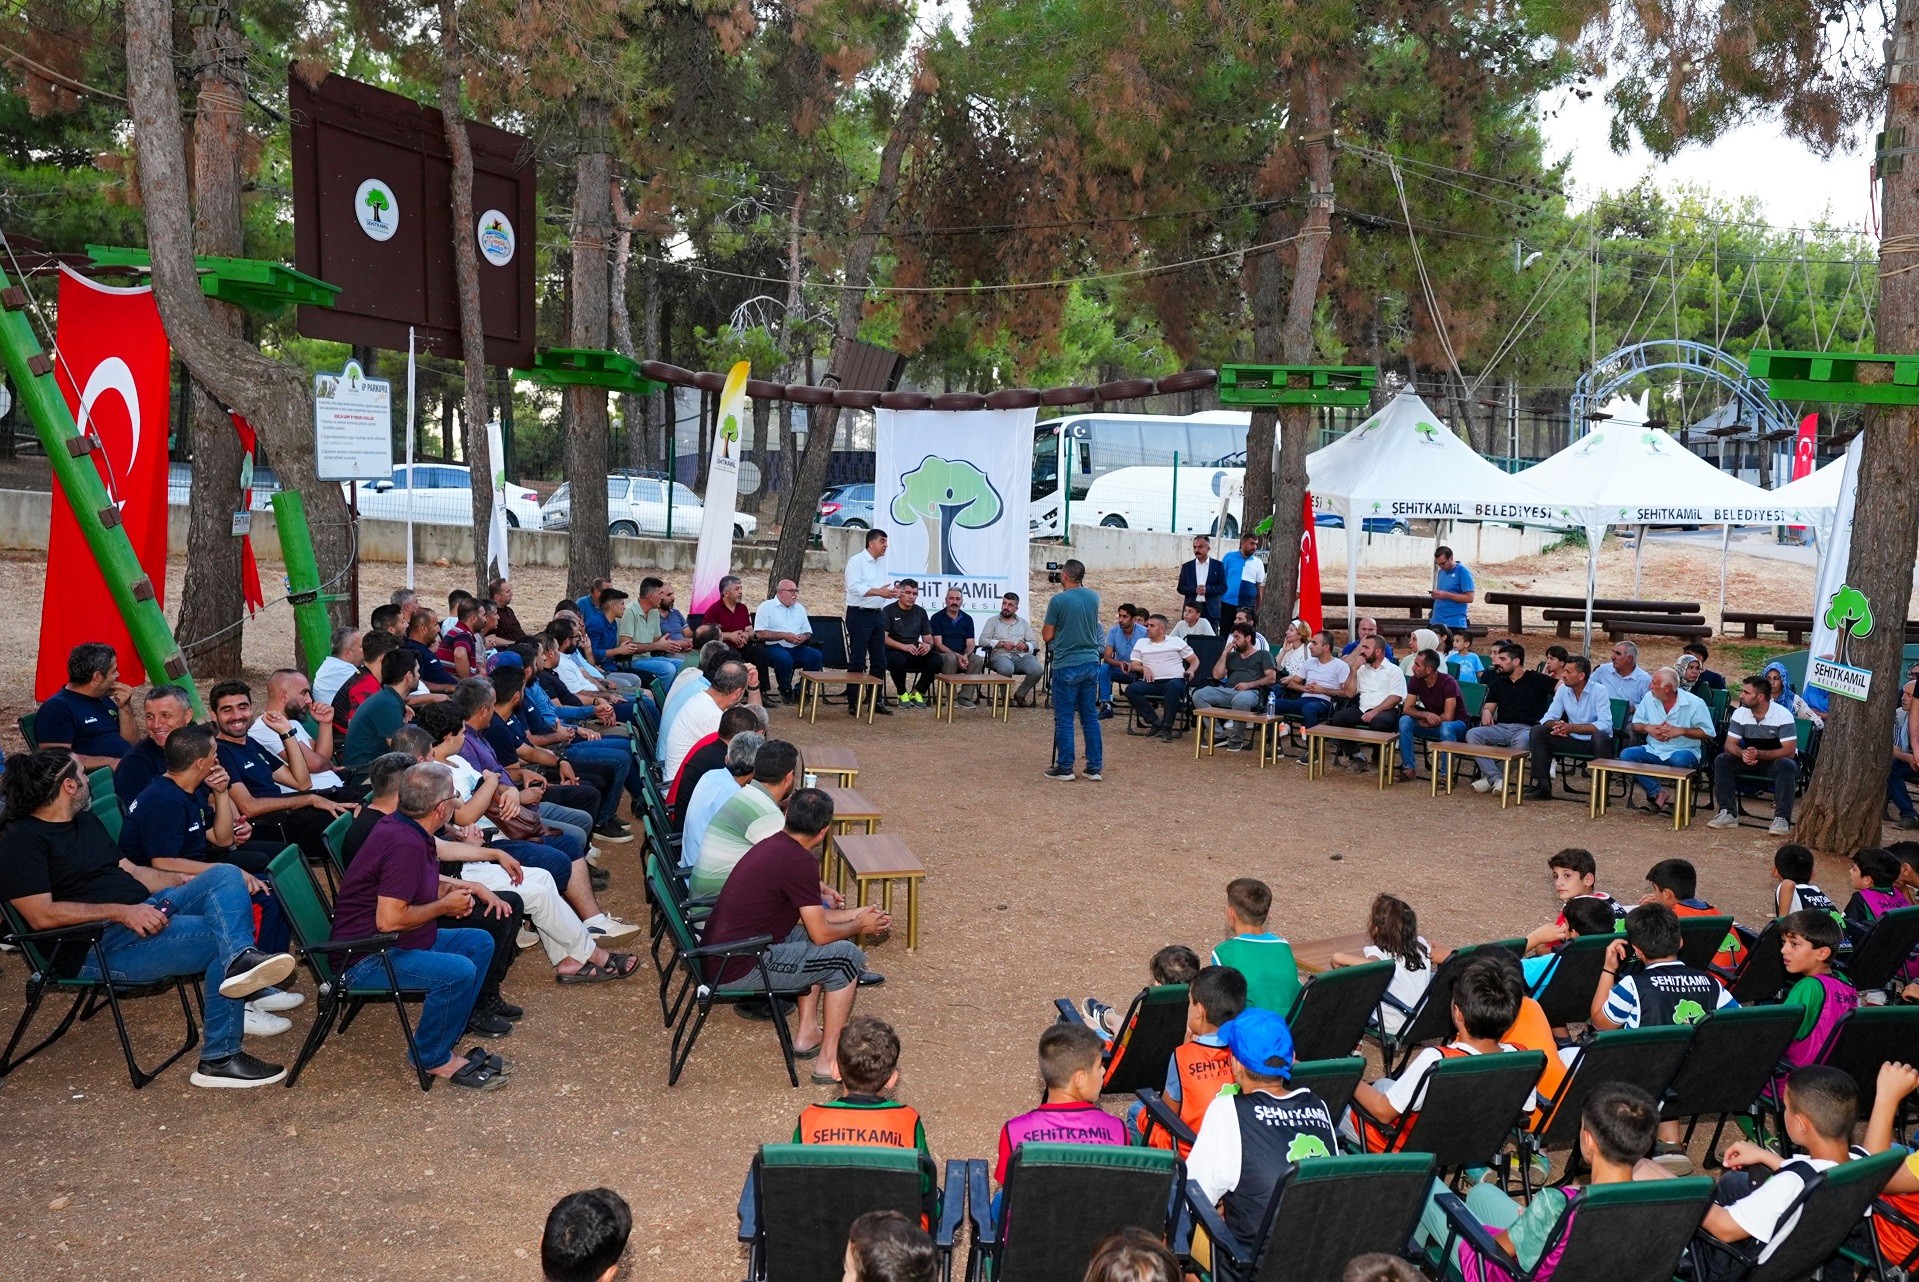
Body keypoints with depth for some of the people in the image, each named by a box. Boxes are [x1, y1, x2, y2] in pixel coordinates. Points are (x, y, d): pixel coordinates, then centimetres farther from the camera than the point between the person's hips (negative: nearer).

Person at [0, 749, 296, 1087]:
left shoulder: (85, 820, 22)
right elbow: (41, 915, -17)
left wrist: (189, 881, 5)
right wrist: (121, 912, -22)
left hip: (145, 911, 8)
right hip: (96, 947, -8)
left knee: (226, 875, -17)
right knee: (220, 939, -24)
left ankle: (243, 958, -44)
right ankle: (220, 1059, -24)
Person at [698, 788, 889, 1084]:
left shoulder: (774, 845, 10)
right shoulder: (799, 861, -18)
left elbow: (802, 916, 22)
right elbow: (821, 934, -13)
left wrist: (855, 915, 26)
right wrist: (858, 926, 6)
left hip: (717, 956, 9)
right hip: (738, 969, -9)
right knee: (847, 956, -5)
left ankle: (806, 1034, 22)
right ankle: (829, 1062, 1)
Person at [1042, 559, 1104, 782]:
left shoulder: (1058, 600, -13)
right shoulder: (1093, 597, 4)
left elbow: (1047, 636, -7)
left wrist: (1044, 626, 12)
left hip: (1067, 666, -5)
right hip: (1091, 663, 6)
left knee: (1064, 719, 2)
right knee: (1091, 717, 10)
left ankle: (1064, 768, 7)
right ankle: (1095, 768, 12)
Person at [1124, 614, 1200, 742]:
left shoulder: (1176, 642, 18)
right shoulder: (1141, 643, 23)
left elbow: (1194, 660, 18)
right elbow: (1134, 664, 13)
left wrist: (1191, 670, -3)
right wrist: (1144, 668, -8)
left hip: (1175, 680, -3)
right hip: (1152, 683, 3)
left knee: (1172, 686, -40)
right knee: (1131, 689, -27)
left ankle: (1166, 728, -33)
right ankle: (1157, 724, -26)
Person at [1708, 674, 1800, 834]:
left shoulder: (1783, 716, -20)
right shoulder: (1740, 713, -7)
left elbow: (1789, 751, -25)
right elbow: (1730, 744, -7)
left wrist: (1759, 754, -37)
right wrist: (1743, 753, -31)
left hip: (1778, 759, -4)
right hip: (1751, 760, 4)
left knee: (1785, 765, -38)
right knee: (1721, 760, -19)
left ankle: (1782, 819, -34)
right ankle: (1728, 813, -19)